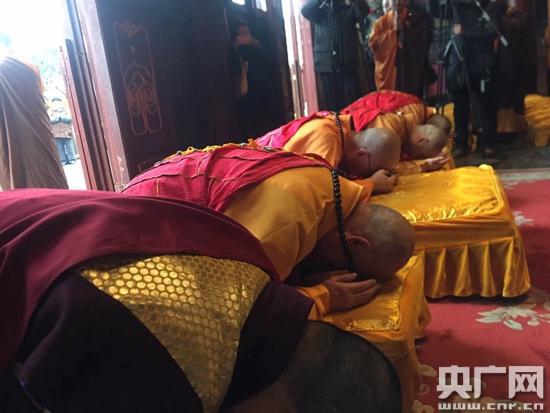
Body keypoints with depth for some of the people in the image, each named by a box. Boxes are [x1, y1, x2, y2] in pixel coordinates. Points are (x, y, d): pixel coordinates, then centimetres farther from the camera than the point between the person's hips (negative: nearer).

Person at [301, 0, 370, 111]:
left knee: (352, 102, -2)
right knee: (331, 103, 4)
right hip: (326, 64, 1)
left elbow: (364, 10, -11)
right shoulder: (320, 10, 11)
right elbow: (305, 10, -7)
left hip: (348, 64, -1)